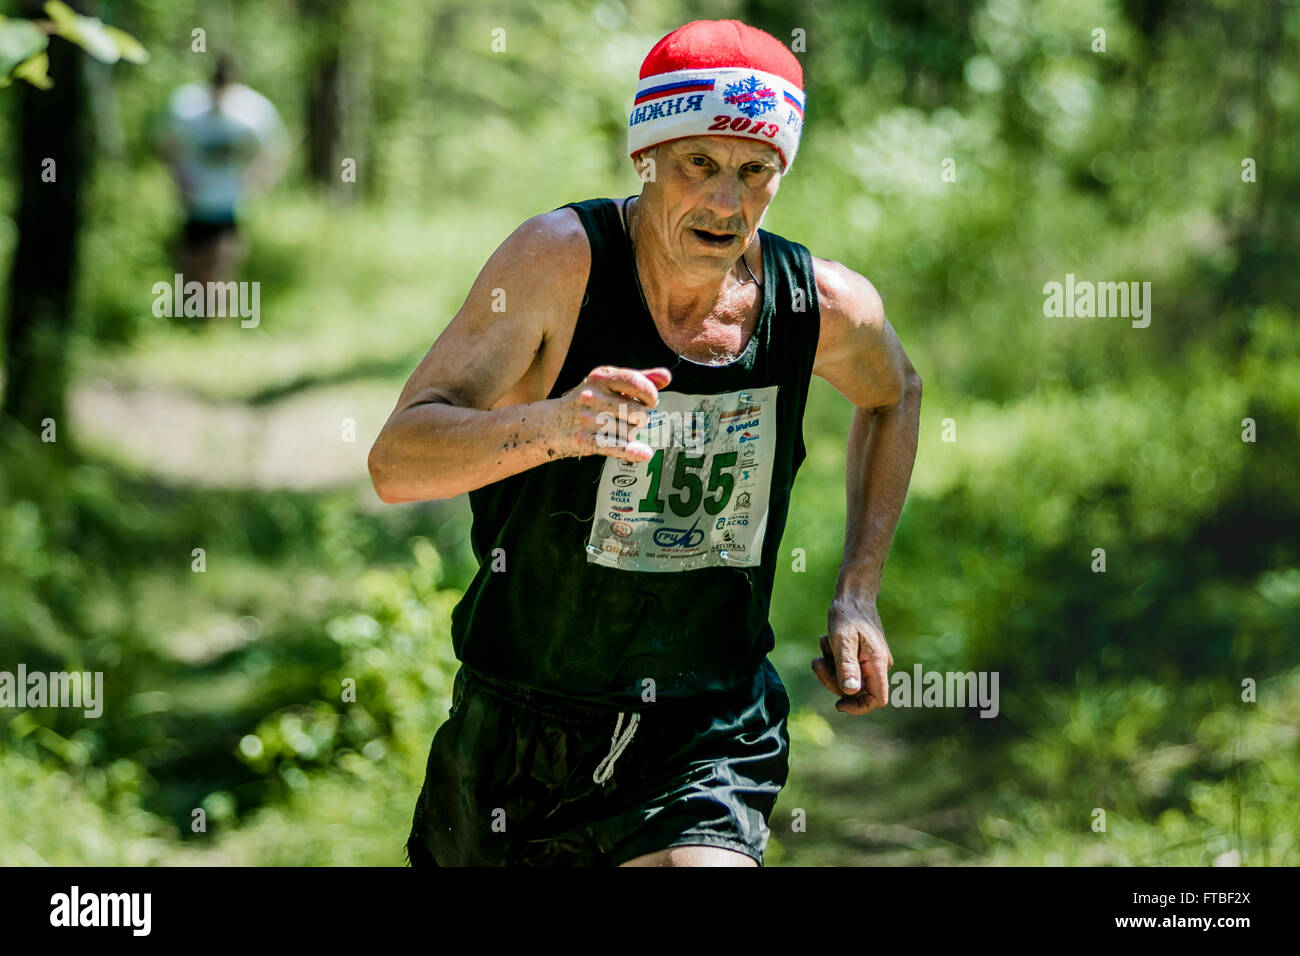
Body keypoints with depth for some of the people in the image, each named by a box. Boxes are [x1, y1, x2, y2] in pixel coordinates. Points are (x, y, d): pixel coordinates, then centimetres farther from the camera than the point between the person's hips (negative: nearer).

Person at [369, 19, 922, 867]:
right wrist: (548, 424, -42)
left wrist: (859, 594, 9)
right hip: (515, 730, 0)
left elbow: (895, 394, 19)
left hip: (708, 745, 0)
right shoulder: (563, 260, -17)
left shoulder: (827, 308, -7)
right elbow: (395, 464, -23)